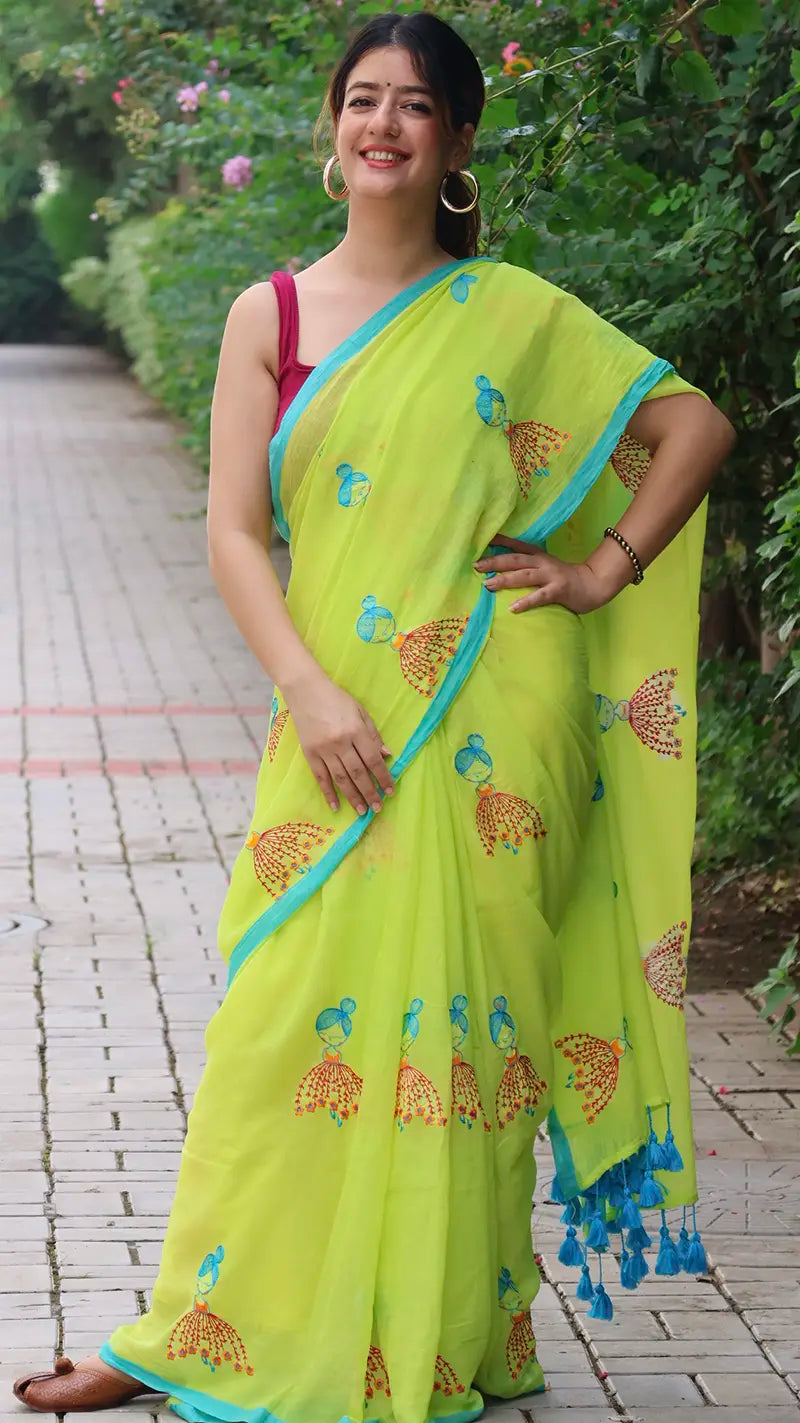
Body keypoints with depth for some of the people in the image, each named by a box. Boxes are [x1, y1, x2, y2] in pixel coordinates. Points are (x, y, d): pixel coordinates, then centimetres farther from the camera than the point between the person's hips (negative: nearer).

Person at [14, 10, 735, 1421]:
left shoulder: (515, 315, 4)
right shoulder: (270, 316, 6)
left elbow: (697, 426, 9)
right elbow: (233, 530, 0)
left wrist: (605, 573, 1)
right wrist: (309, 693, -12)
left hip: (489, 731, -1)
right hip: (340, 724, 1)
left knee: (459, 1018, 1)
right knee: (293, 1019, -1)